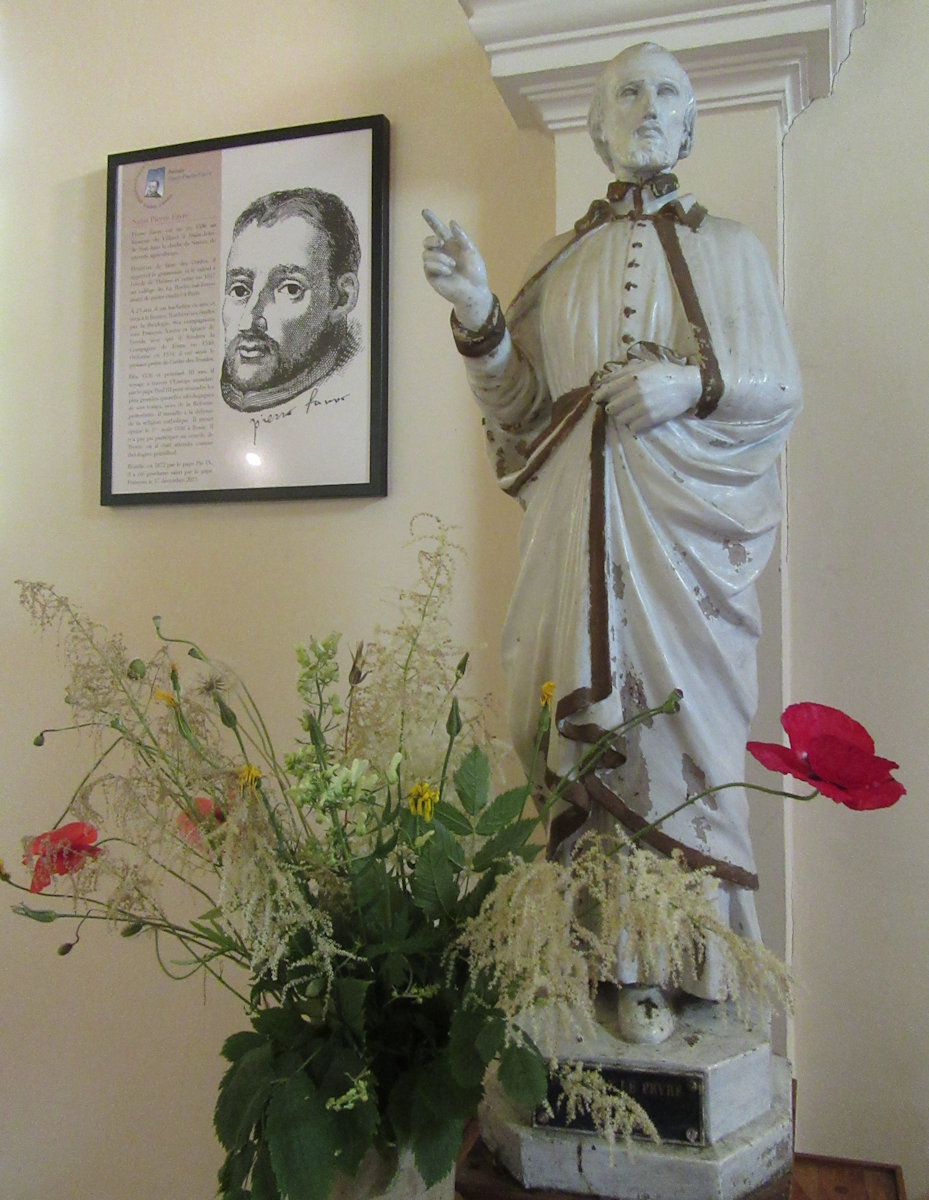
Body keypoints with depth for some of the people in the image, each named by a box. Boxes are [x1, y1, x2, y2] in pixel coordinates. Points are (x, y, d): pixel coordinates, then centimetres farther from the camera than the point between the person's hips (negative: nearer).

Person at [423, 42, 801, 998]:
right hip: (580, 529, 2)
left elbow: (781, 389, 7)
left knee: (683, 716, -5)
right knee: (587, 729, -2)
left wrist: (694, 382, -11)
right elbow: (524, 404, 10)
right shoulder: (563, 260, 17)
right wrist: (476, 316, -5)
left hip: (684, 525, -1)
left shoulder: (728, 249, 12)